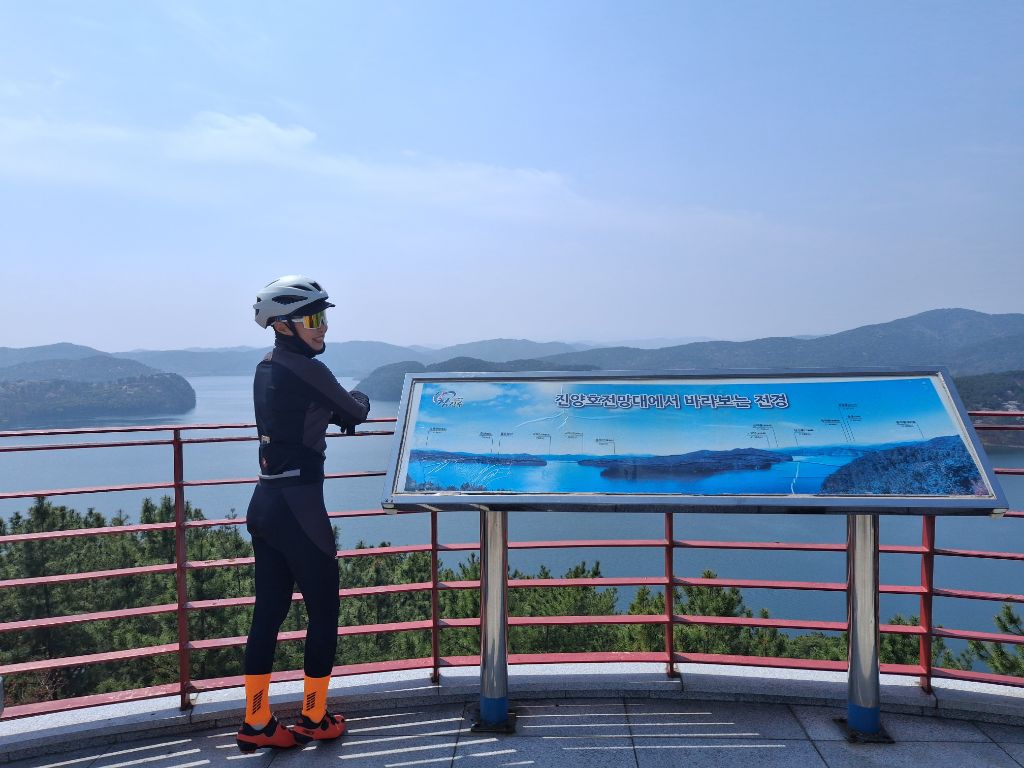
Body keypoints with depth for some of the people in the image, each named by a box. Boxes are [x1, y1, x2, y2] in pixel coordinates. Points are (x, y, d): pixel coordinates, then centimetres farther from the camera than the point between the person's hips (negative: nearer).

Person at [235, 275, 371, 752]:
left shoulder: (265, 370, 10)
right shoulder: (307, 371, -16)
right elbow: (354, 414, -4)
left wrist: (335, 409, 9)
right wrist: (360, 400, 17)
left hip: (265, 502, 8)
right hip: (298, 505, -8)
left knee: (269, 611, 13)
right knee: (324, 611, 7)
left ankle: (256, 724, 20)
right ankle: (314, 719, 20)